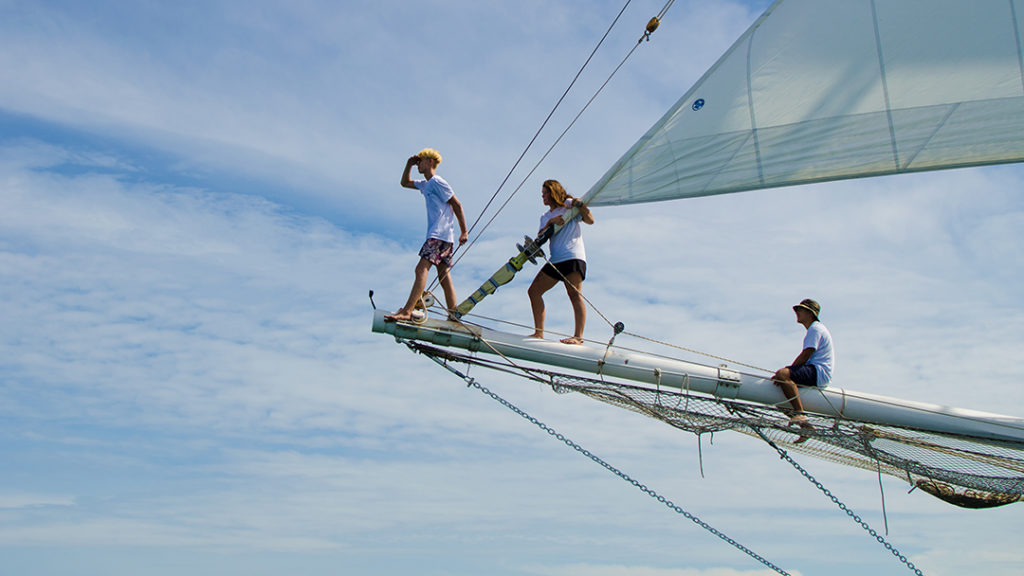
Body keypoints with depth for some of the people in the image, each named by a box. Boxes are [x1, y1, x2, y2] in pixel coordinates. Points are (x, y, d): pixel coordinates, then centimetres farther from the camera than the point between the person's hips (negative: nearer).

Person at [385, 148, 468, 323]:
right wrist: (409, 165, 22)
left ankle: (407, 311, -32)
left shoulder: (437, 182, -4)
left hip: (439, 234, -10)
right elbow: (405, 183, 38)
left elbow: (457, 205, -8)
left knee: (422, 269, -21)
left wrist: (464, 232, -12)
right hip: (443, 237, 10)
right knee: (444, 277, 4)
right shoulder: (426, 185, 24)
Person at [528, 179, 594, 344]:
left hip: (573, 256, -7)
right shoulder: (545, 217, 24)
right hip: (555, 260, 7)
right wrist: (551, 222, -10)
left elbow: (590, 220, 0)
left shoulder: (569, 205, 10)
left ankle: (578, 337, -25)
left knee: (575, 294, -17)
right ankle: (539, 333, 4)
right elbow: (541, 236, 6)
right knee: (534, 291, 1)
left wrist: (580, 205, -14)